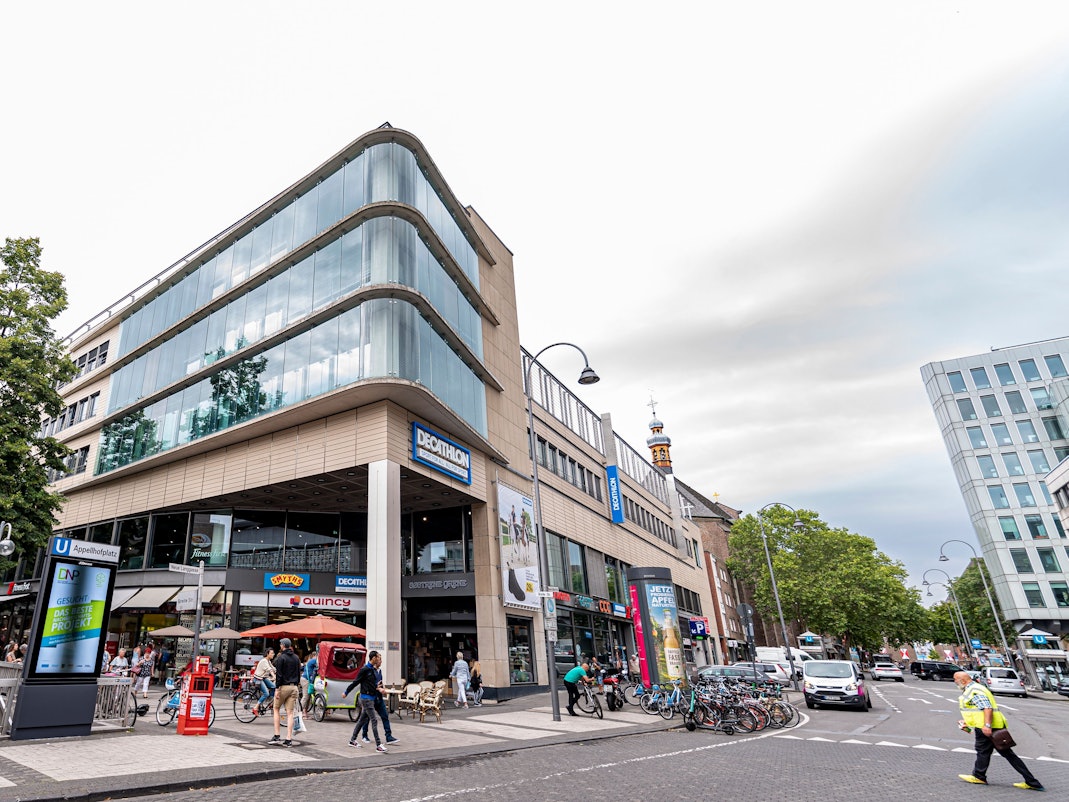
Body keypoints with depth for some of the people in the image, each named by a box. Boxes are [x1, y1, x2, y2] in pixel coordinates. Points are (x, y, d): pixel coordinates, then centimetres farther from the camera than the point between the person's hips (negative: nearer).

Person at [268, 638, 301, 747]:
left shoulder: (281, 658, -7)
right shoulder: (296, 658, 12)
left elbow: (279, 675, -13)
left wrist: (277, 689, -12)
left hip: (283, 686, -5)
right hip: (294, 687, 5)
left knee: (276, 709, 12)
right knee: (290, 713, 5)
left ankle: (277, 736, 7)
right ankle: (289, 739, 2)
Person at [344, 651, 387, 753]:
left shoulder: (374, 670, 10)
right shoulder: (365, 669, -16)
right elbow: (355, 682, -10)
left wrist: (377, 687, -1)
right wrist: (346, 692, -2)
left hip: (371, 697, 9)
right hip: (366, 698, -9)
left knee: (362, 719, 17)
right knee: (374, 721, -9)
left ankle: (352, 740, 30)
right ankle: (378, 745, -8)